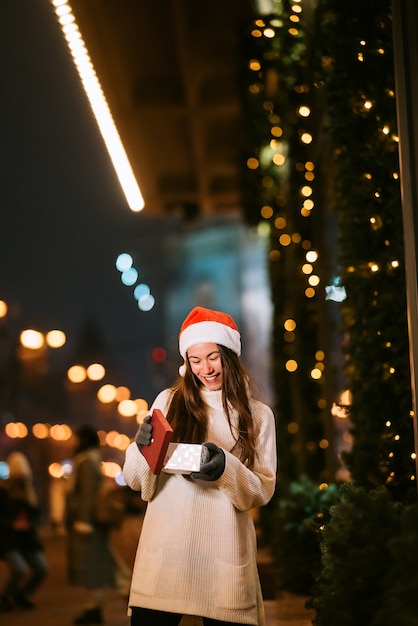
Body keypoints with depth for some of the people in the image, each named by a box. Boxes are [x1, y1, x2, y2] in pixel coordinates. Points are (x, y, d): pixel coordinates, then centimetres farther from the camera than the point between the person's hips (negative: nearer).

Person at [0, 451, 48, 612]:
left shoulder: (30, 491, 8)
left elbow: (36, 514, 12)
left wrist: (31, 523, -8)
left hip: (28, 538, 5)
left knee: (42, 568, -10)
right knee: (19, 569, -25)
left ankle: (21, 596, 17)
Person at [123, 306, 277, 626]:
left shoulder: (258, 415, 8)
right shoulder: (169, 401, 7)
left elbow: (262, 491, 3)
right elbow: (135, 480, 6)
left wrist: (227, 469, -15)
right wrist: (142, 449, -15)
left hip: (224, 552, 0)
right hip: (165, 547, 0)